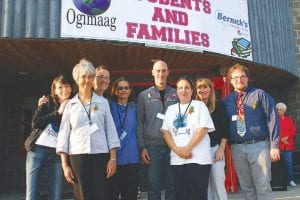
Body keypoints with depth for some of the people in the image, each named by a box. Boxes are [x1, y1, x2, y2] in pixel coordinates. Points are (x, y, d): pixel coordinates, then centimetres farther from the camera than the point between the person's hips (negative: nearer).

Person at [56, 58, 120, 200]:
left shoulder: (102, 102, 9)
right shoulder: (70, 105, 8)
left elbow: (110, 130, 6)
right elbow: (63, 134, 6)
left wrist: (113, 158, -1)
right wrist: (64, 164, 0)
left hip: (100, 156, 0)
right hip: (77, 156, 0)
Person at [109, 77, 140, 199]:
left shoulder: (134, 108, 11)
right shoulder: (110, 107, 2)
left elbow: (138, 130, 13)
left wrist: (141, 148, 4)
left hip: (131, 156, 2)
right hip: (114, 156, -2)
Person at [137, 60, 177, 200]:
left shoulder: (176, 94, 7)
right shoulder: (144, 96, 5)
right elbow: (140, 123, 4)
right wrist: (142, 147, -3)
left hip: (173, 145, 1)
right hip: (152, 146, 0)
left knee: (172, 184, 6)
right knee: (153, 184, 5)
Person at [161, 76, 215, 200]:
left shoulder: (199, 105, 5)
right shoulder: (171, 109, 15)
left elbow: (203, 129, -6)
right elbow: (165, 131, 7)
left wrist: (188, 148, -13)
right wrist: (177, 150, -8)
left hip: (198, 158, -3)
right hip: (177, 160, 4)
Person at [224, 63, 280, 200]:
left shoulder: (259, 94, 3)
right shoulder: (227, 101, 11)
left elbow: (272, 119, -2)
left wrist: (274, 145, -8)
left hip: (259, 145, -3)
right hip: (237, 148, 3)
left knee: (263, 187, -4)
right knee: (247, 187, 11)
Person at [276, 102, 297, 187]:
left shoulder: (289, 119, 13)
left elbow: (293, 130, 5)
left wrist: (286, 137, -10)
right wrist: (281, 139, -11)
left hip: (288, 144, 2)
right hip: (278, 145, -2)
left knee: (289, 163, 3)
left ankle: (291, 180, 8)